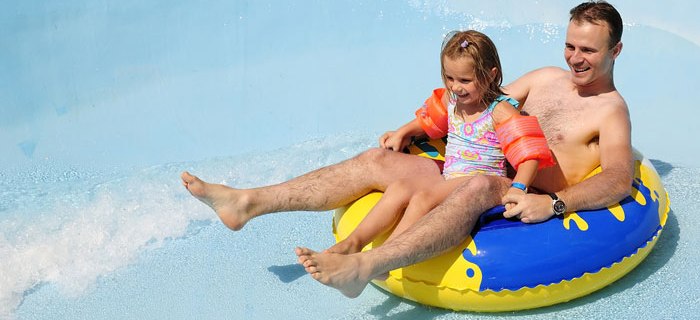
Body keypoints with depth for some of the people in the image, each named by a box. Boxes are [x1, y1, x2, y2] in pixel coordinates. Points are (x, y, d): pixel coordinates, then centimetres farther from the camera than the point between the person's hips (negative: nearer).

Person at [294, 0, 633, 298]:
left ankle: (363, 266, -57)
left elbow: (619, 180, -19)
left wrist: (553, 203, -37)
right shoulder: (547, 77, 18)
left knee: (479, 186, -42)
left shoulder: (611, 110, -2)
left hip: (525, 200, -8)